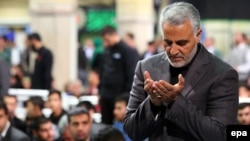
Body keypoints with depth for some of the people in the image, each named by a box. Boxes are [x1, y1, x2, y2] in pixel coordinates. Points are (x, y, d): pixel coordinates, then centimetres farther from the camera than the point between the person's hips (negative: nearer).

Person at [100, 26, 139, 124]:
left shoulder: (128, 52, -10)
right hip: (105, 95, 7)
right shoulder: (107, 51, 12)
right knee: (105, 123, 10)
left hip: (120, 96, -7)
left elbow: (131, 75, -12)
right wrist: (100, 90, 14)